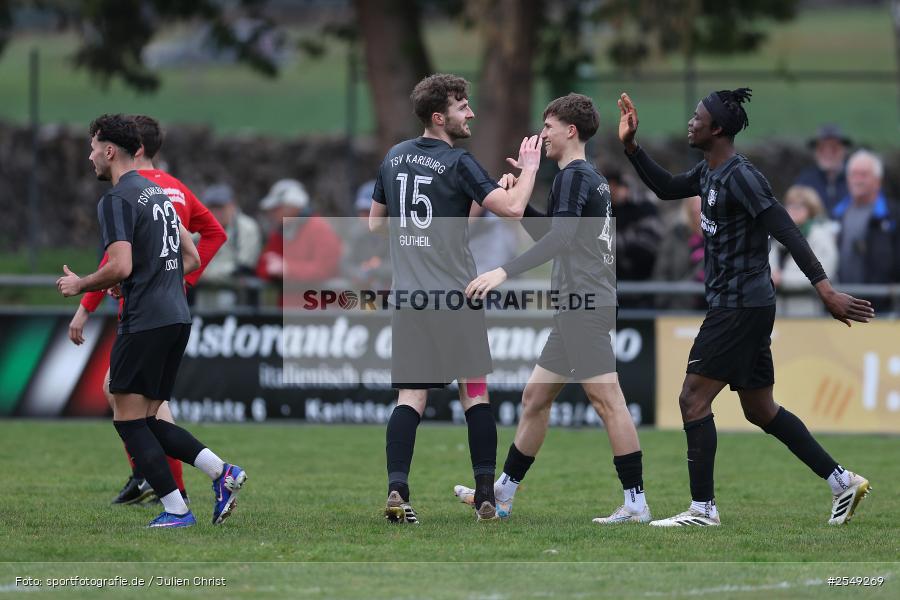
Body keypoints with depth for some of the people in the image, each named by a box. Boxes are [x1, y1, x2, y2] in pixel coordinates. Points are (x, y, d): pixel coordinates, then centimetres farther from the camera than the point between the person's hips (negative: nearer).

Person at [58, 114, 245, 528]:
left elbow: (120, 266, -21)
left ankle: (176, 510, -7)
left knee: (129, 419, -2)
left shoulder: (117, 200, -10)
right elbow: (192, 259, 22)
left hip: (144, 322, -9)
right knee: (145, 421, 13)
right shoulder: (158, 194, 19)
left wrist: (78, 286, -5)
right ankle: (222, 472, -2)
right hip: (177, 318, 9)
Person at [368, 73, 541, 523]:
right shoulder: (457, 164, -10)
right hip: (454, 294, -5)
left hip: (407, 296, 5)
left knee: (411, 396, 2)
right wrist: (529, 168, -1)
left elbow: (375, 222, 20)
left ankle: (397, 489, -14)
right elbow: (512, 207, -17)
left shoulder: (395, 157, 10)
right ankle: (485, 495, 6)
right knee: (474, 392, 6)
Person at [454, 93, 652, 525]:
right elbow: (549, 236, 33)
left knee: (607, 399, -12)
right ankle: (502, 495, 21)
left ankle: (636, 503, -14)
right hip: (579, 308, 11)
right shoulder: (593, 179, 21)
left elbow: (560, 237, -25)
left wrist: (505, 272, -31)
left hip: (584, 306, -11)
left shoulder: (574, 176, -10)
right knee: (535, 398, 15)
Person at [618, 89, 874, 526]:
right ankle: (842, 482, 17)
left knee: (693, 400, -7)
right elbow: (666, 188, 29)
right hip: (732, 306, 10)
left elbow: (787, 232, -23)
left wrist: (824, 289, -29)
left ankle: (703, 508, -4)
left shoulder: (740, 178, -18)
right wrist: (630, 146, 18)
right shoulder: (708, 173, 11)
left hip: (741, 308, -10)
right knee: (760, 410, 14)